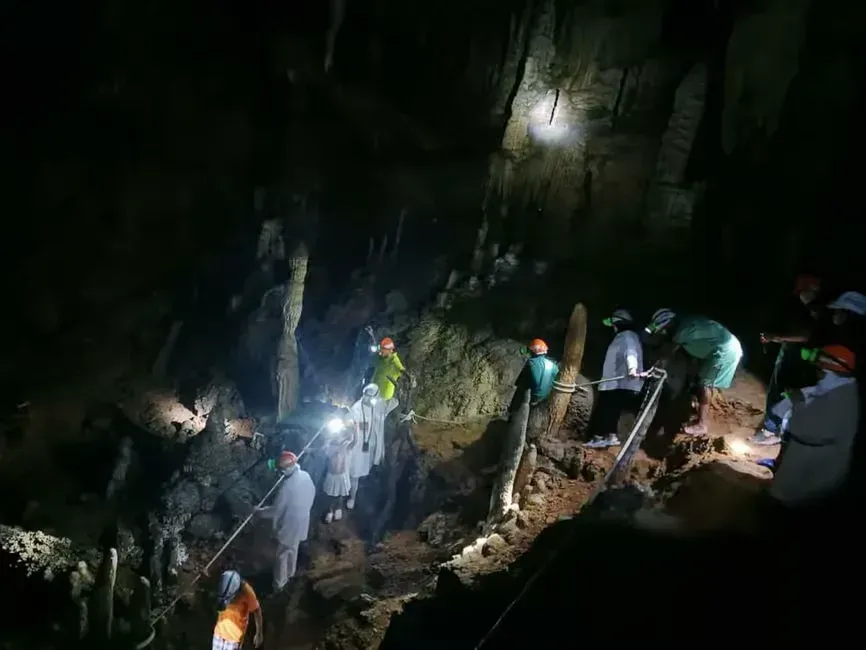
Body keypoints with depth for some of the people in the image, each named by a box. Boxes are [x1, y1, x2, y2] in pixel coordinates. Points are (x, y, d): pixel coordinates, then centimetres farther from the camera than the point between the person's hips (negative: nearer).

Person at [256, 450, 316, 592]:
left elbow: (276, 510, -25)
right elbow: (311, 495, 5)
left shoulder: (288, 486, -35)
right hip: (302, 521, 7)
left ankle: (279, 584, 32)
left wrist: (259, 511, -8)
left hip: (289, 525, -7)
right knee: (293, 549, 30)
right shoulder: (306, 476, -12)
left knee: (282, 555, 15)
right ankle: (290, 573, 51)